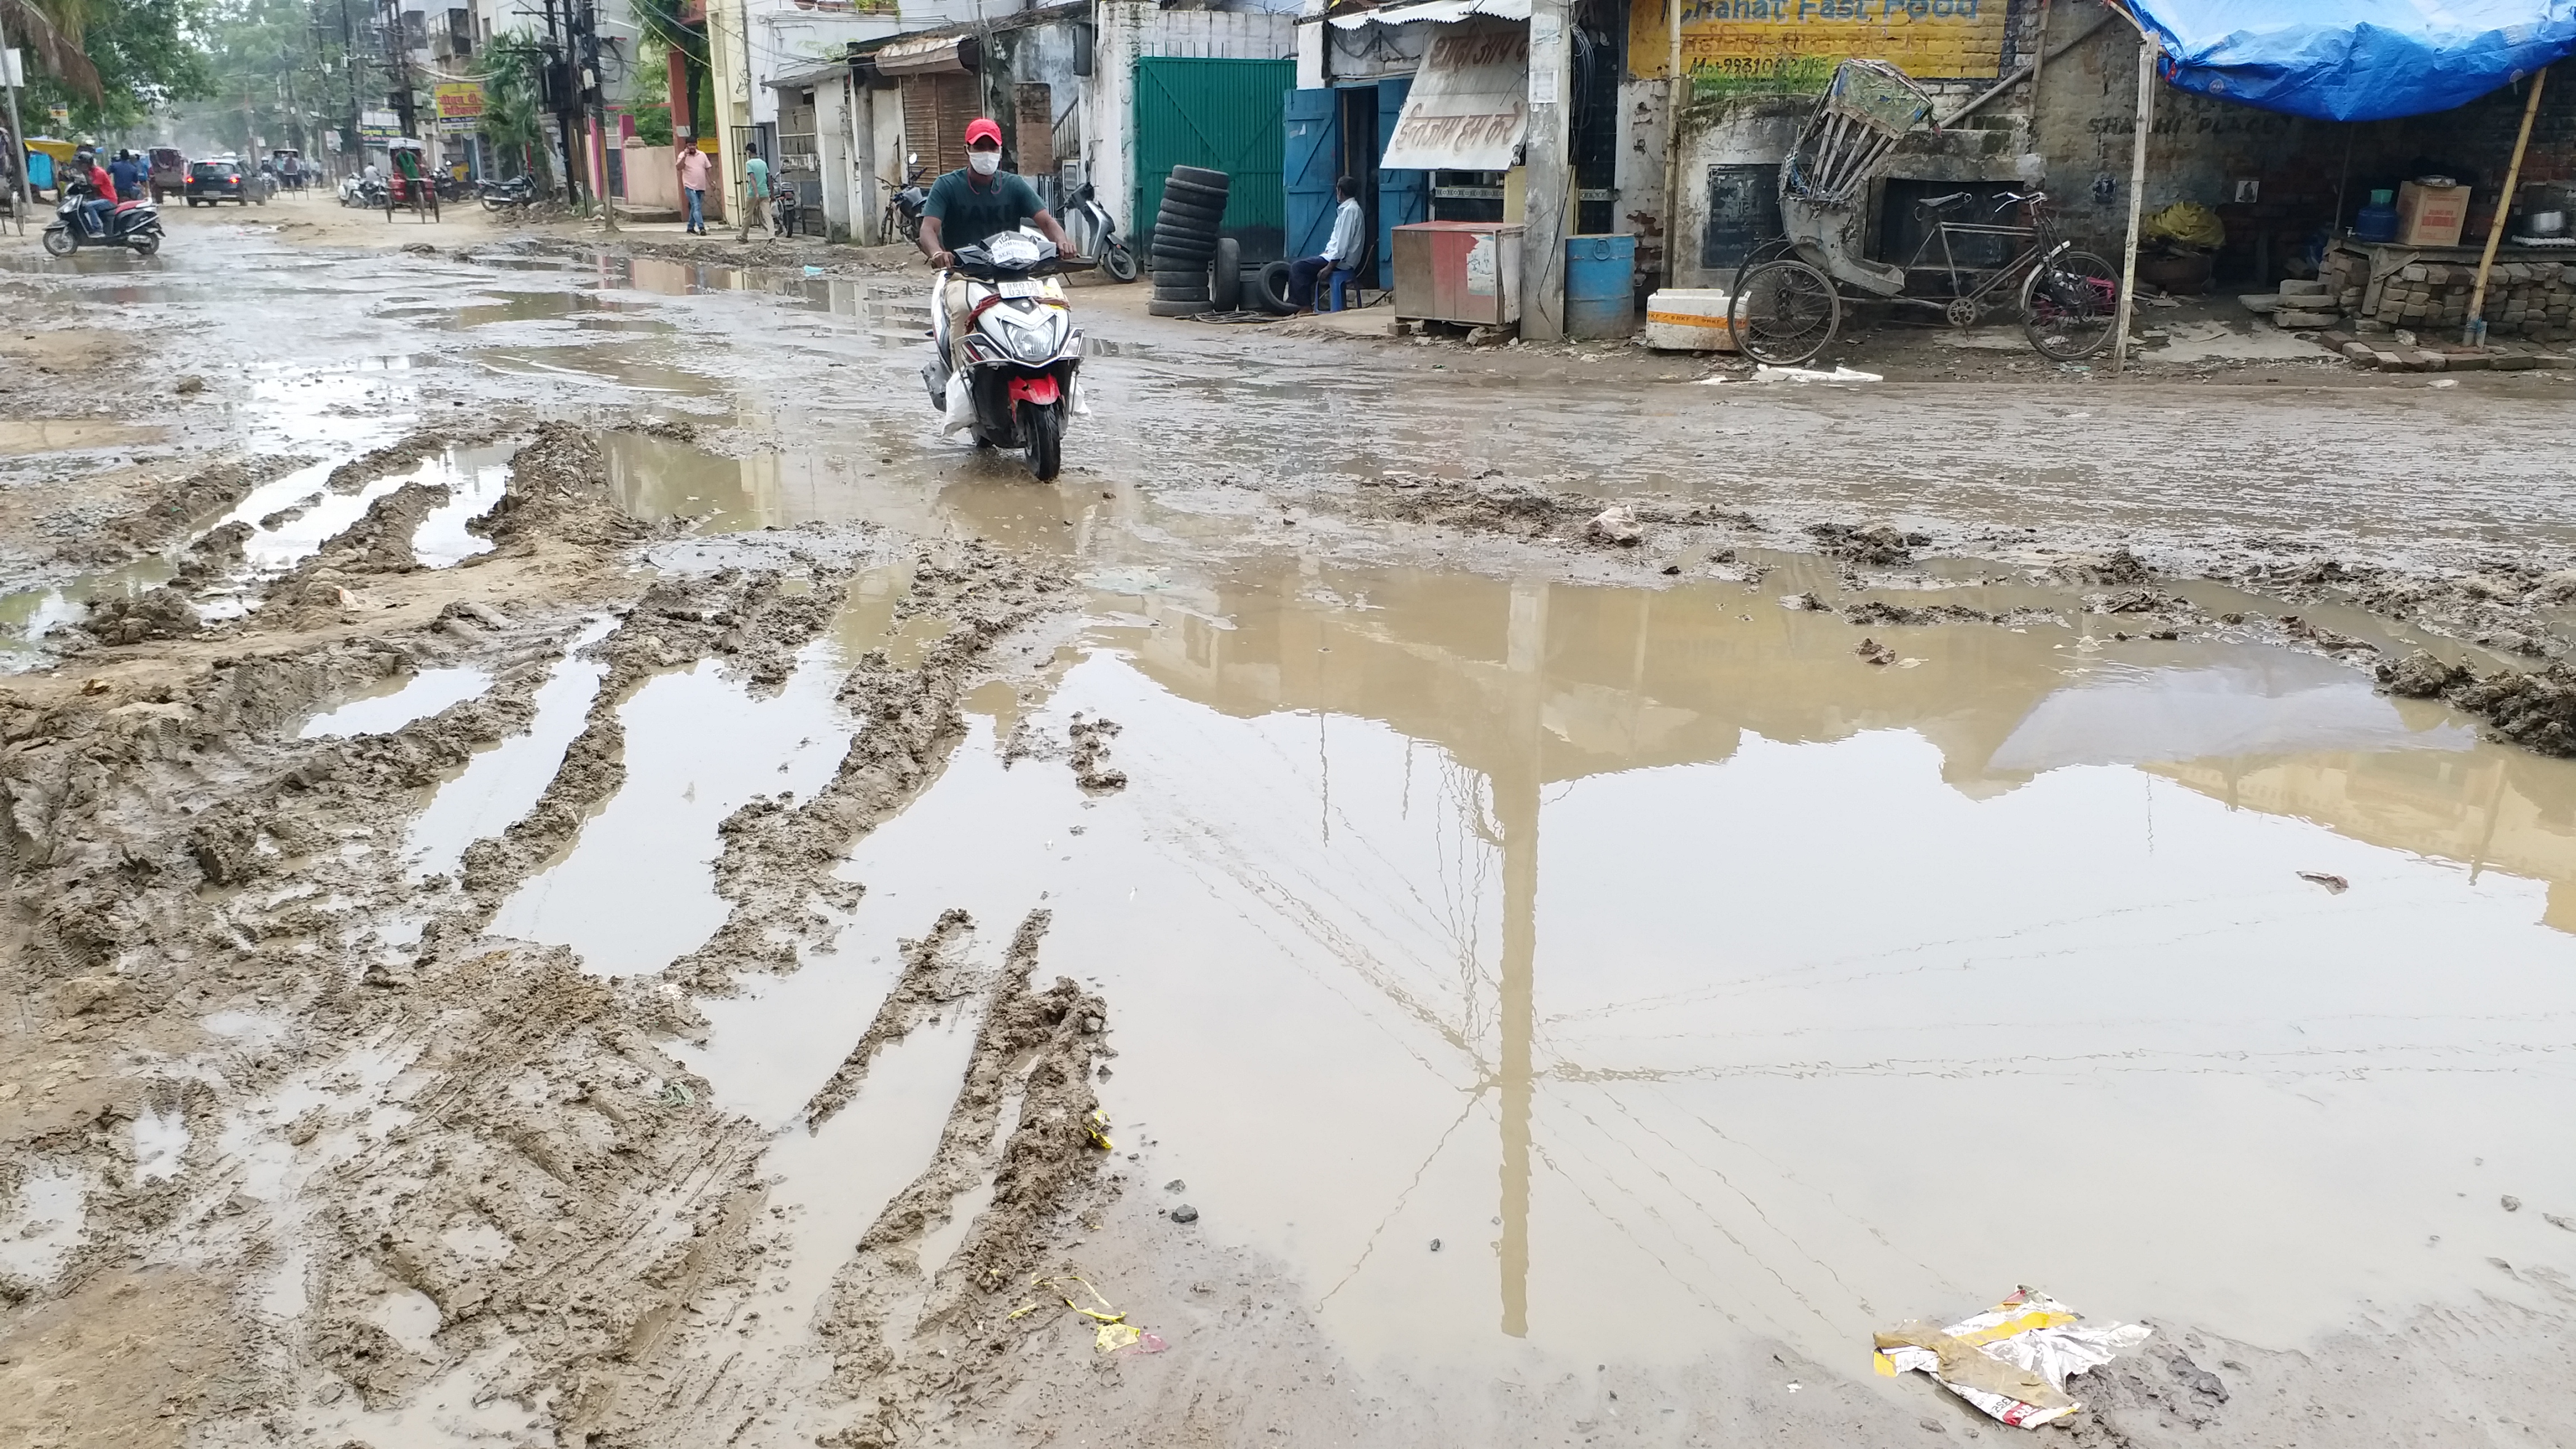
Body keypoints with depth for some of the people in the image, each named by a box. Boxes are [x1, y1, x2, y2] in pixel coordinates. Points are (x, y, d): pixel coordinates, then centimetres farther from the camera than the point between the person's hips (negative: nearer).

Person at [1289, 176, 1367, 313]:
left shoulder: (1350, 211, -17)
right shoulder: (1347, 209, 15)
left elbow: (1343, 243, -23)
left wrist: (1329, 267, -22)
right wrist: (1326, 253, 11)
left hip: (1341, 260, -10)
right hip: (1334, 255, 10)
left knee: (1297, 267, -14)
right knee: (1298, 265, 11)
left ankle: (1305, 307, -11)